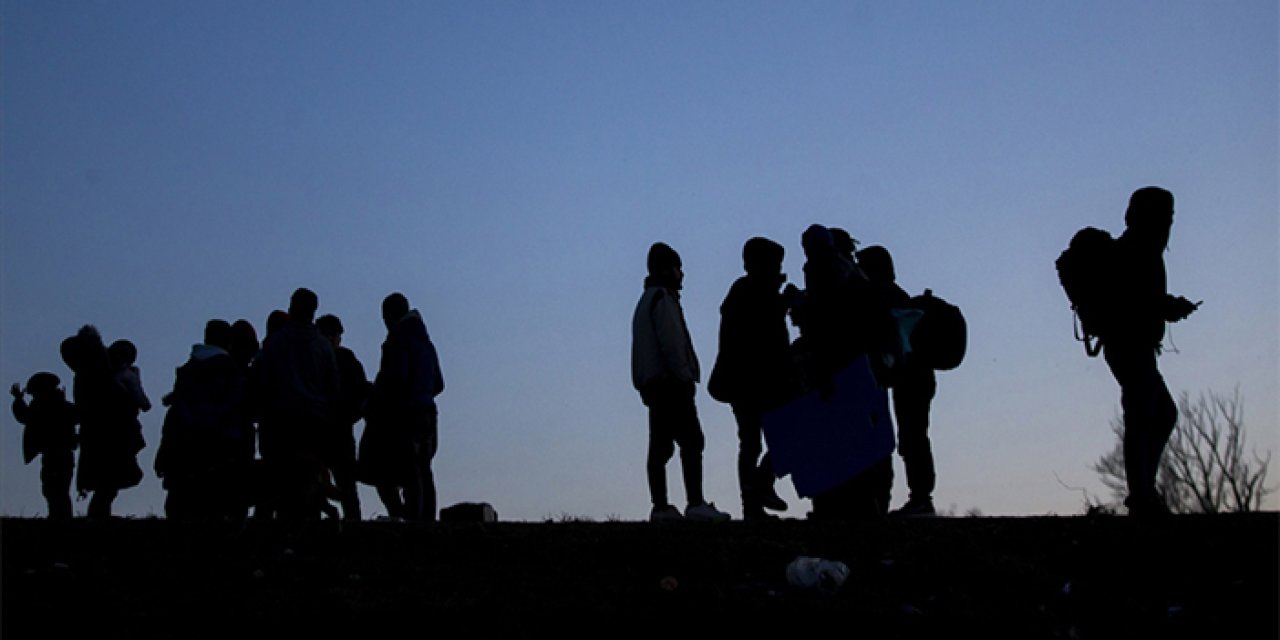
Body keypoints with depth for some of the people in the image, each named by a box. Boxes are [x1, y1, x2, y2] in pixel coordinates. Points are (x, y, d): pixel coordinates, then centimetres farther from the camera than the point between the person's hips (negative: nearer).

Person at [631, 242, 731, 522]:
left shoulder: (646, 300, 24)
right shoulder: (663, 298, -7)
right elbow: (670, 342, -17)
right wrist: (685, 377, -15)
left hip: (652, 384, 10)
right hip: (671, 383, -10)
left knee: (660, 446, 6)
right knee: (692, 440, -12)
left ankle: (660, 507, 4)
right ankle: (696, 504, -18)